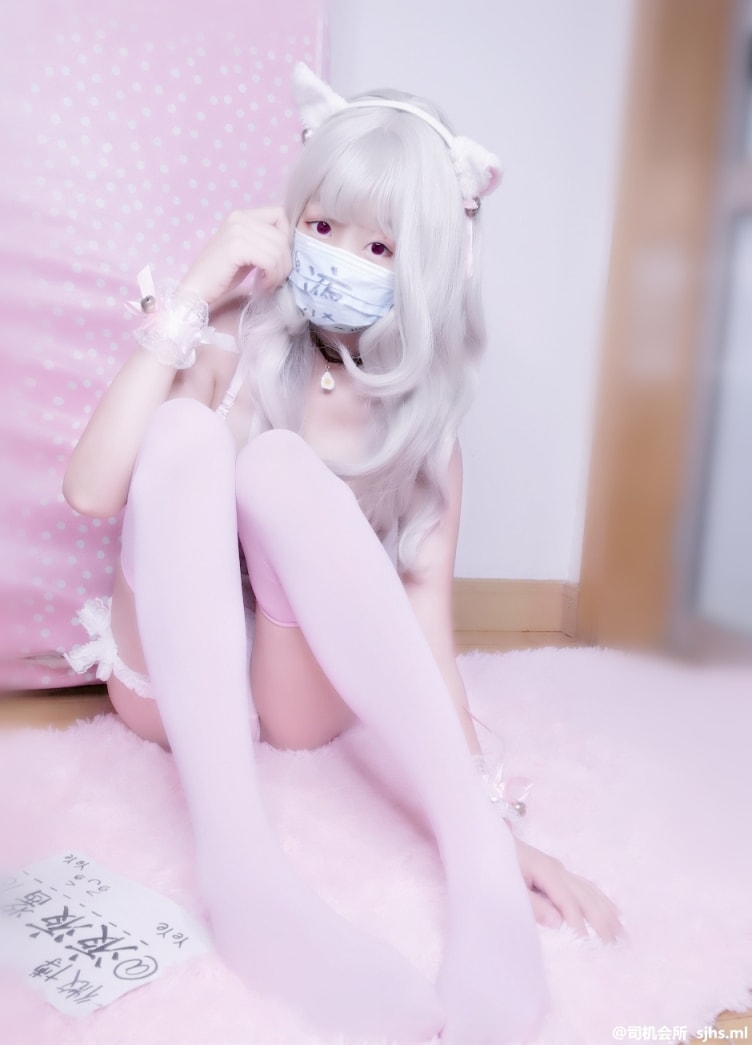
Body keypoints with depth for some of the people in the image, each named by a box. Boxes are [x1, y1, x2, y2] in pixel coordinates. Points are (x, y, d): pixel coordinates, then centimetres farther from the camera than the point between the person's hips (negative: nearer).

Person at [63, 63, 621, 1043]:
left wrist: (486, 818, -25)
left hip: (300, 693, 0)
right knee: (186, 428, -25)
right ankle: (238, 864, -38)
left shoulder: (421, 420, -6)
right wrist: (189, 298, -23)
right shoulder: (232, 352, -7)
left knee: (277, 462, -28)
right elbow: (91, 491, -20)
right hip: (172, 685, 1)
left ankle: (475, 854, -34)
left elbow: (427, 623, -14)